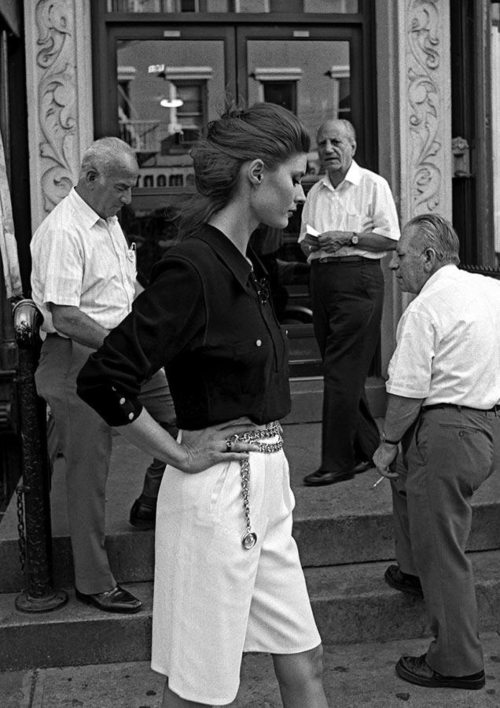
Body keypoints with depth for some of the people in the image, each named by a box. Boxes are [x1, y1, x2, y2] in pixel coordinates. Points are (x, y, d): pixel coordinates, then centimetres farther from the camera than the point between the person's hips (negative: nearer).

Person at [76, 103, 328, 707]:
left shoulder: (244, 264, 9)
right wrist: (181, 455, -15)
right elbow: (102, 381, -24)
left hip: (264, 484, 9)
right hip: (219, 491, -9)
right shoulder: (193, 268, -20)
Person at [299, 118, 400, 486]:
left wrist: (348, 237, -15)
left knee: (342, 372, -10)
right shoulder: (315, 192, 17)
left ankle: (337, 461, -6)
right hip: (322, 280, 7)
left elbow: (391, 238, -7)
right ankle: (369, 446, 23)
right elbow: (304, 244, 21)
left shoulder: (373, 185, -1)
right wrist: (311, 241, -2)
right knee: (344, 371, 10)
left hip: (358, 280, -7)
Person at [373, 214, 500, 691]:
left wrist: (387, 443, -4)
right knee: (407, 473, 31)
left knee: (441, 549, 1)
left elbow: (407, 392, -17)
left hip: (445, 432, -9)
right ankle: (414, 572, 43)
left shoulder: (424, 309, -16)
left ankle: (457, 663, 11)